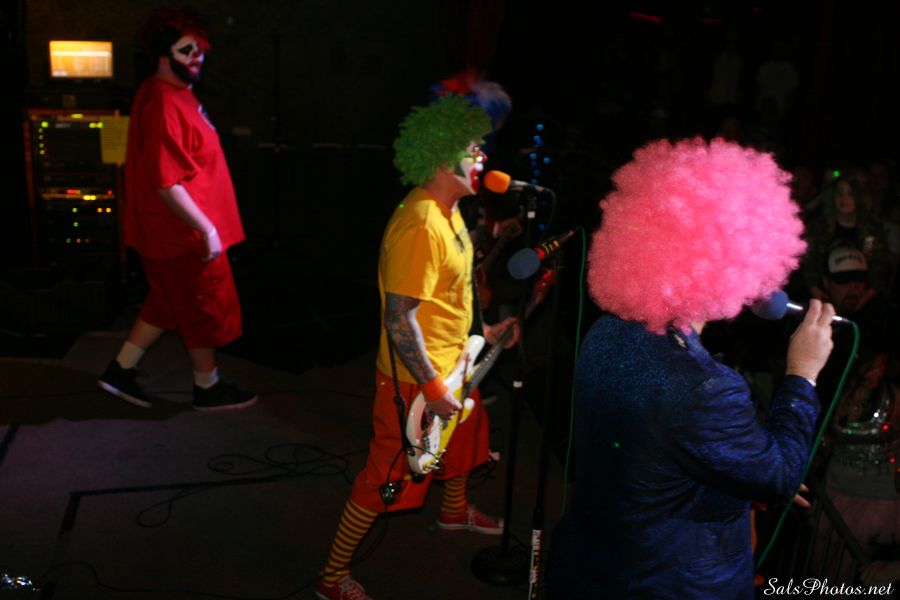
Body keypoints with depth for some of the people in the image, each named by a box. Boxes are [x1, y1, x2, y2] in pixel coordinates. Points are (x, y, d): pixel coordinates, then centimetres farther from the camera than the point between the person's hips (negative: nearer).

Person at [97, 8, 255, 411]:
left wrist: (206, 225, 22)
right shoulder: (164, 105, -23)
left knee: (168, 303, 21)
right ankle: (208, 389, 23)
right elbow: (167, 183, -26)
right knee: (207, 308, 6)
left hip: (173, 231, 10)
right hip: (185, 234, -10)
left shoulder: (174, 93, 9)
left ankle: (120, 371, 29)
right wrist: (207, 230, -24)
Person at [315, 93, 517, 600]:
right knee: (388, 478, 1)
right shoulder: (420, 226, -29)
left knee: (465, 436, 31)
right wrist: (433, 388, -25)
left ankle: (454, 510, 59)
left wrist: (482, 328, 14)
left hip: (451, 365, 10)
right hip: (415, 380, -10)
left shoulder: (449, 210, 4)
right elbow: (398, 317, -29)